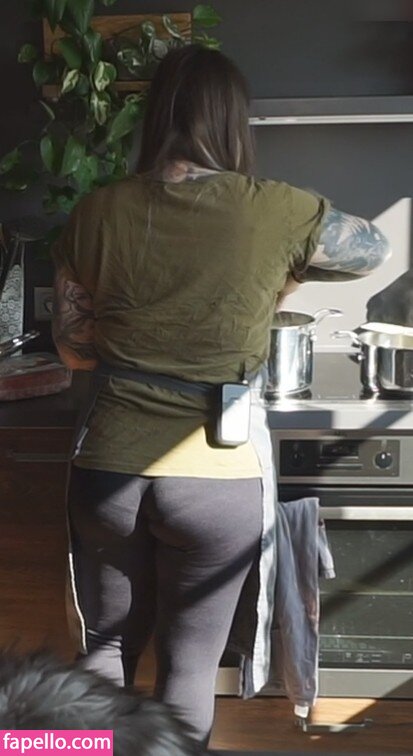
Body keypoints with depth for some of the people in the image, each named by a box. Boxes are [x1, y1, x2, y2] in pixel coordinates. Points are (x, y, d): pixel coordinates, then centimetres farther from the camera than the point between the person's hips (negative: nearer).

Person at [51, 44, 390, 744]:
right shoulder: (274, 211, -9)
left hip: (108, 468, 3)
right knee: (189, 665, 16)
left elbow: (73, 348, 7)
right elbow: (374, 250, 10)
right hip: (216, 479, -2)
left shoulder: (96, 213, -3)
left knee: (108, 646, 23)